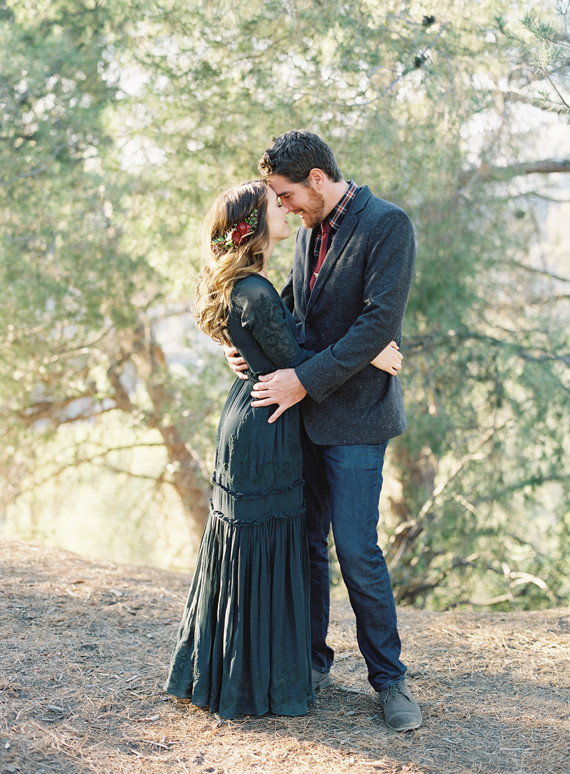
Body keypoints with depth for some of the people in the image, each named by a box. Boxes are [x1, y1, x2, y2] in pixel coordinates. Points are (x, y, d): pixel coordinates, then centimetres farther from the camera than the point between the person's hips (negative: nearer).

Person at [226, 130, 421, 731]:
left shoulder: (388, 225, -13)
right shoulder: (310, 229, 12)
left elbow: (380, 322, -20)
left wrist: (306, 379, -20)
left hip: (354, 416, -7)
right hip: (304, 410, 7)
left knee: (357, 551, -5)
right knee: (304, 543, 11)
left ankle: (388, 678, 10)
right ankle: (311, 663, 26)